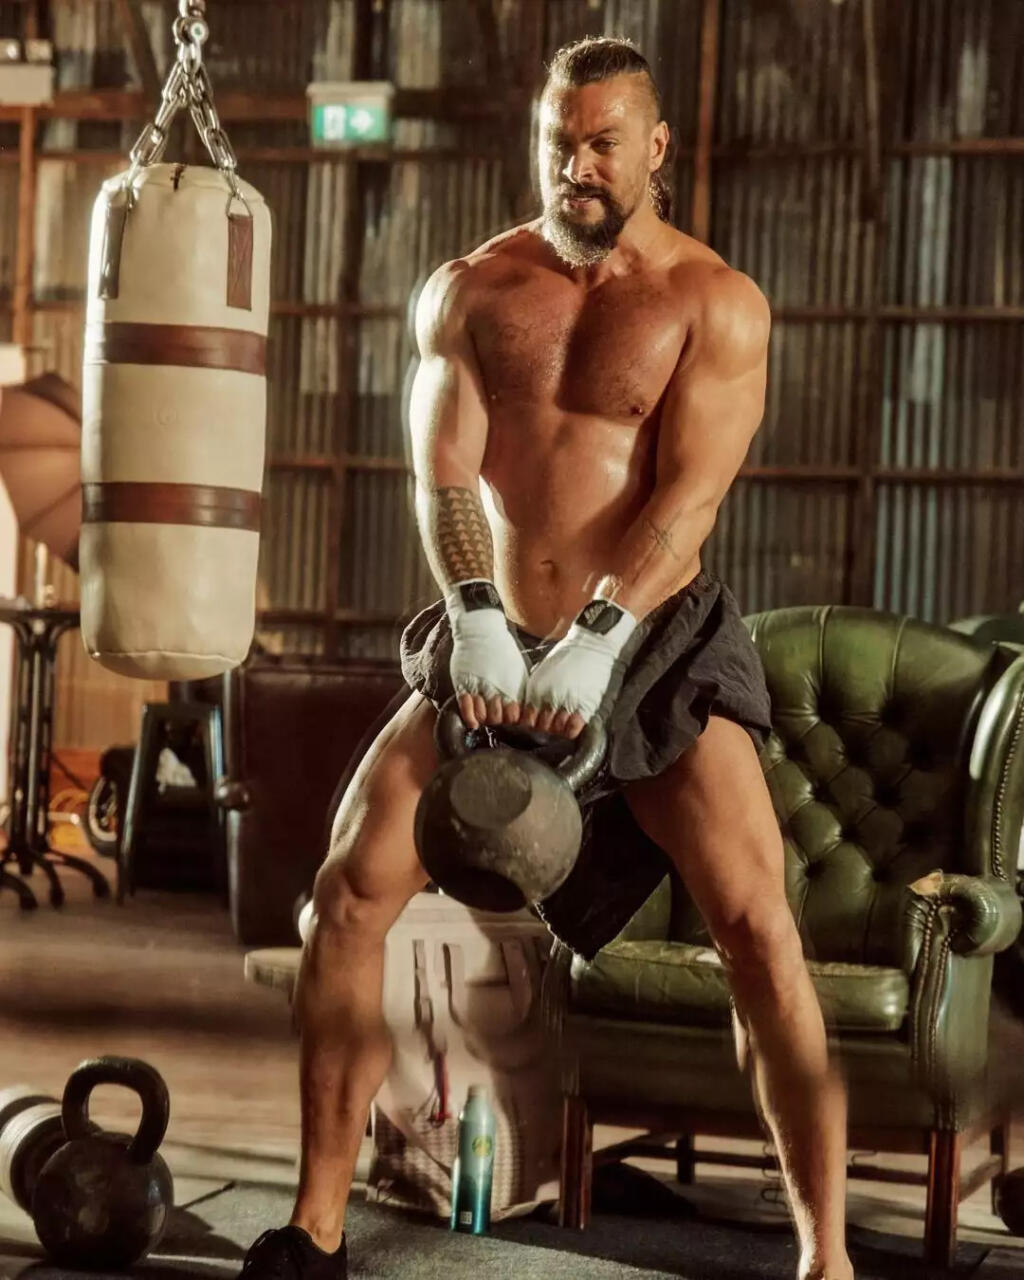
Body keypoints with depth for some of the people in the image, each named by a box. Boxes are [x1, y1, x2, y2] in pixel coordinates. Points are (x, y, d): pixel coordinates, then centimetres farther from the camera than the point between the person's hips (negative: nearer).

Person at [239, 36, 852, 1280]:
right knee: (346, 895, -5)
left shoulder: (715, 302, -3)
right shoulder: (471, 291, 5)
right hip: (493, 642, 3)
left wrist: (593, 644, -25)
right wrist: (479, 623, -21)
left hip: (658, 643, -3)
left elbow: (688, 494, -14)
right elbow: (444, 476, -5)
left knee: (756, 923, -15)